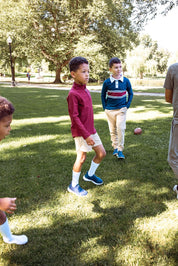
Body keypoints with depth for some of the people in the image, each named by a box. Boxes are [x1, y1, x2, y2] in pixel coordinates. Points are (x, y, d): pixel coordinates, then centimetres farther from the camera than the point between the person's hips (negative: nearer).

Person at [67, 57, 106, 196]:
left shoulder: (85, 90, 8)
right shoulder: (73, 94, -19)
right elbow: (74, 117, -20)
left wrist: (91, 131, 20)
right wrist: (86, 135, -20)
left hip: (91, 130, 8)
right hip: (81, 133, -8)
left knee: (101, 153, 13)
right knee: (81, 158, 1)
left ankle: (90, 174, 36)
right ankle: (74, 185, 21)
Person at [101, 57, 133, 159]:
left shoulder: (126, 81, -4)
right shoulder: (107, 82, -5)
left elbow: (130, 94, 8)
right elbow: (103, 95, 7)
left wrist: (127, 106, 0)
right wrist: (105, 108, 2)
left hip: (121, 109, -1)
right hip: (110, 110, 1)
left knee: (120, 128, -10)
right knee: (113, 130, 10)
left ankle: (120, 150, 0)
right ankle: (115, 147, 26)